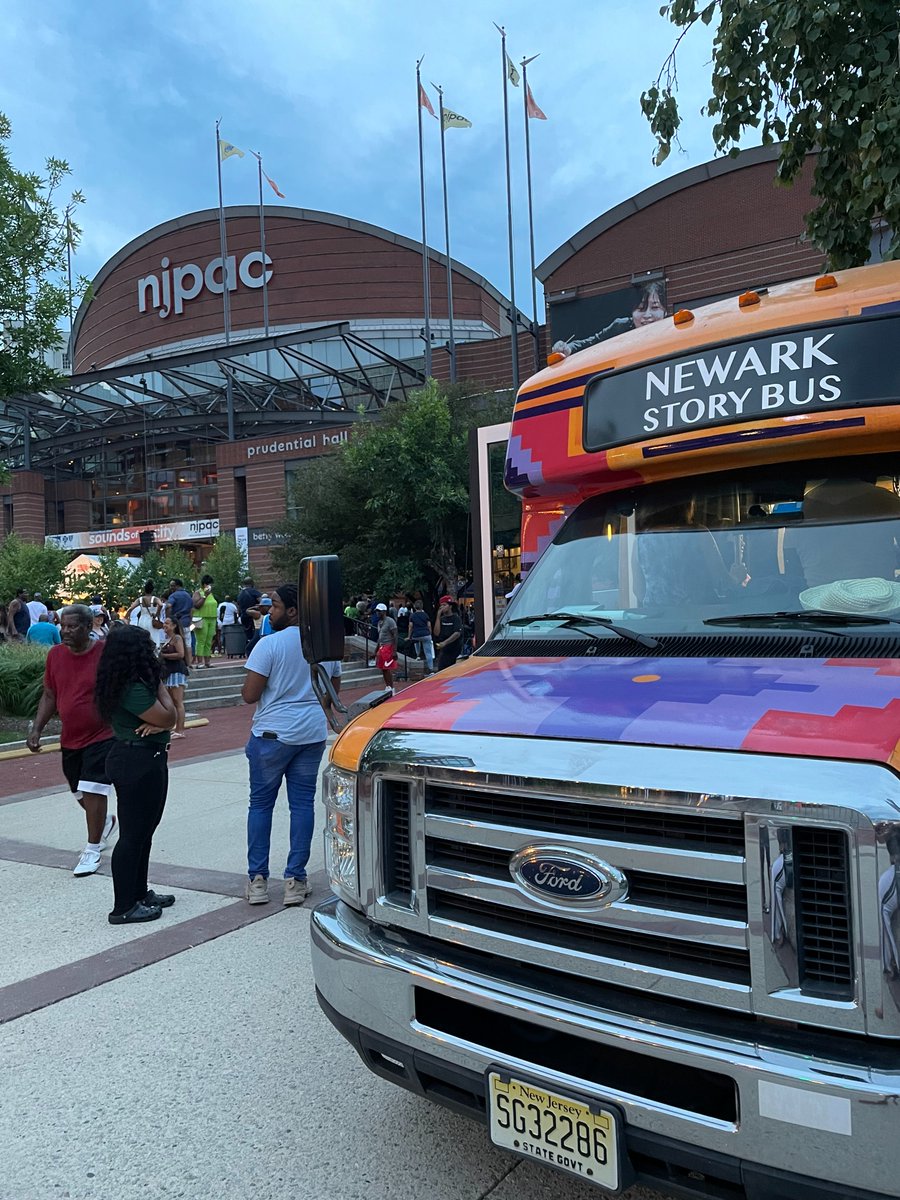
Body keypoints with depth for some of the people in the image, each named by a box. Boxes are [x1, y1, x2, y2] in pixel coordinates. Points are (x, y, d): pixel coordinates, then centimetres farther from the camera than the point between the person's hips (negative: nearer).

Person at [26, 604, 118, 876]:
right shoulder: (55, 655, 0)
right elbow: (49, 696, 10)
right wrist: (36, 729, 3)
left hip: (102, 736, -6)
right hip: (70, 739, 6)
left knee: (92, 792, -9)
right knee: (80, 793, 17)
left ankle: (92, 849, 7)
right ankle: (106, 822, 45)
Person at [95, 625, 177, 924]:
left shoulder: (136, 683, 8)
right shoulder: (134, 689, -23)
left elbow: (165, 718, 8)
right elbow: (168, 717, -17)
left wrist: (157, 722, -14)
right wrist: (159, 684, -7)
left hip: (138, 760, 11)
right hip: (139, 763, -11)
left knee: (143, 831, 19)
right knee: (133, 835, -2)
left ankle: (139, 893, 31)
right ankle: (123, 907, 8)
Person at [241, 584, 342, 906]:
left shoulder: (269, 644, -13)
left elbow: (249, 695, -14)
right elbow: (333, 691, 15)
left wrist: (253, 685, 7)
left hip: (272, 734, -4)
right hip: (313, 733, 5)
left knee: (260, 803, 8)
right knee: (303, 803, 8)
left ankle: (257, 880, 11)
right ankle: (295, 880, 10)